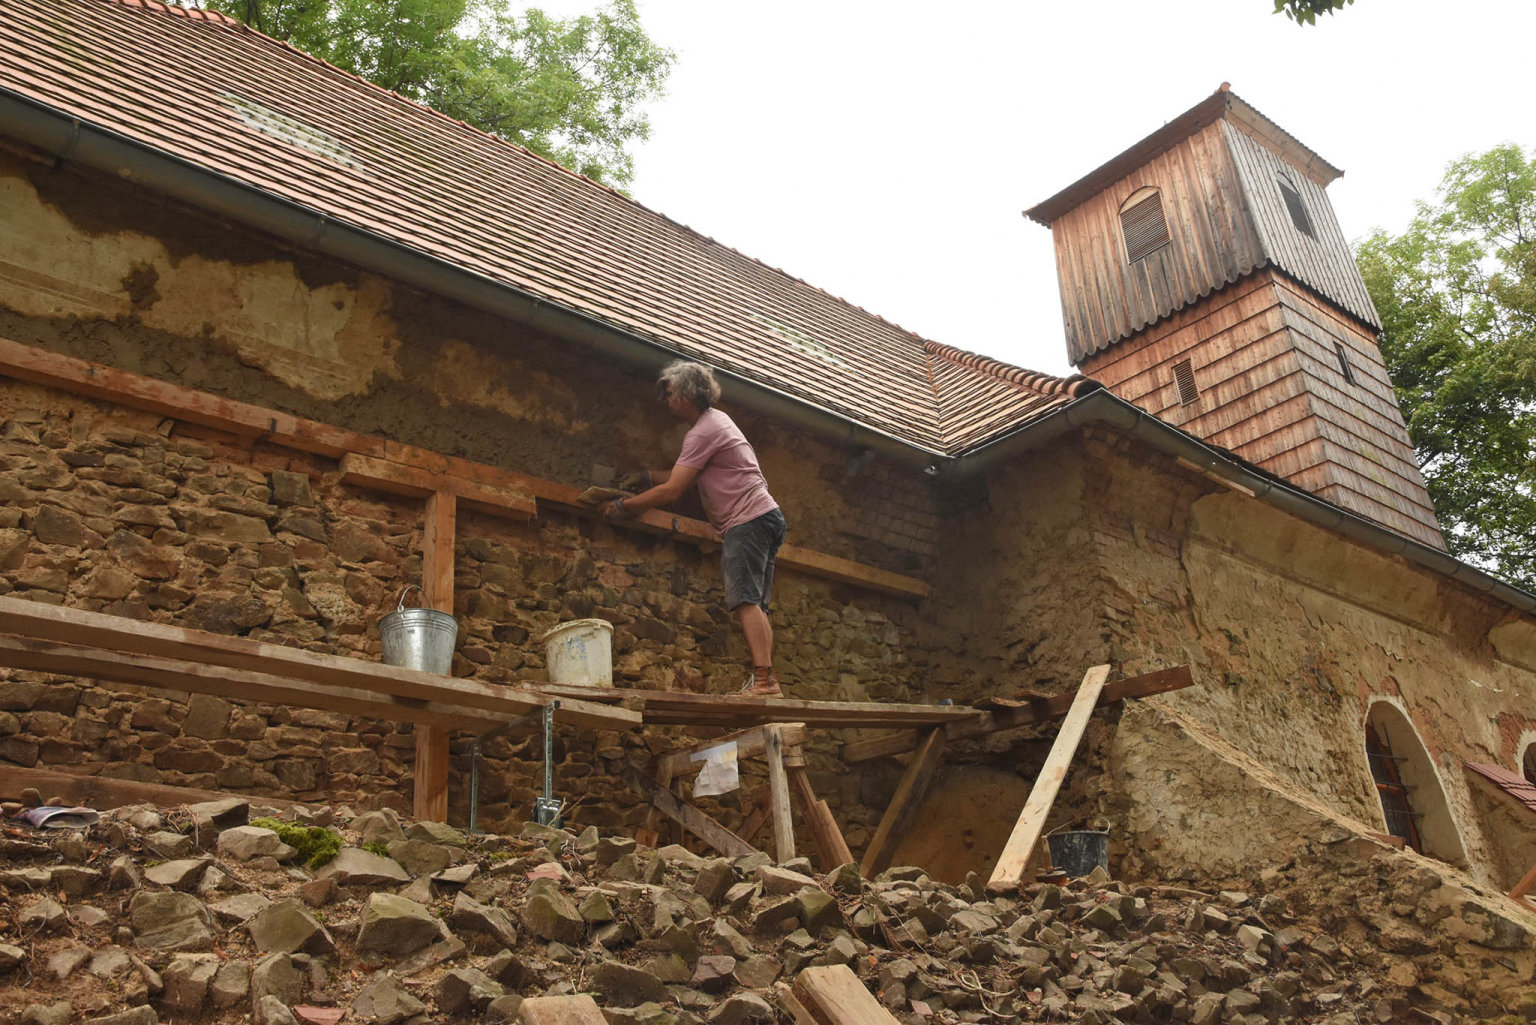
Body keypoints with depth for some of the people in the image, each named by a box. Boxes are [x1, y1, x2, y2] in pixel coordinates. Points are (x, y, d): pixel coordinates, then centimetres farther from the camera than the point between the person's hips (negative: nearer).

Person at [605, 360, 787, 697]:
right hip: (766, 518, 11)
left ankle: (763, 679, -25)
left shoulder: (703, 432, -12)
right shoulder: (718, 420, 20)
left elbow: (672, 491, -13)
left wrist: (624, 506, -4)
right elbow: (689, 476, 29)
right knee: (754, 605, 7)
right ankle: (768, 680, 3)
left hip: (748, 521, -11)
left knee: (745, 600, -17)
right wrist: (648, 477, 24)